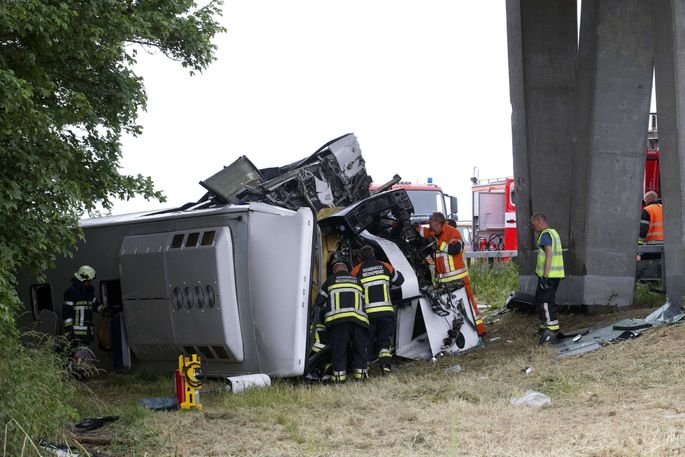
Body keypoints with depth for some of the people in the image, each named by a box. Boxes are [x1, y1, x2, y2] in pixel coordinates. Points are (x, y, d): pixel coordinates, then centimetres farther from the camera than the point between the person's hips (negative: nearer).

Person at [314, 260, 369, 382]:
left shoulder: (330, 280, 19)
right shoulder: (357, 281, 26)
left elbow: (319, 302, 21)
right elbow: (364, 301, 23)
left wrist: (328, 307, 39)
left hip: (337, 318, -2)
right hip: (358, 318, 2)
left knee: (338, 349, 2)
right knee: (359, 347, 11)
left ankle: (339, 374, -3)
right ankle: (360, 372, 6)